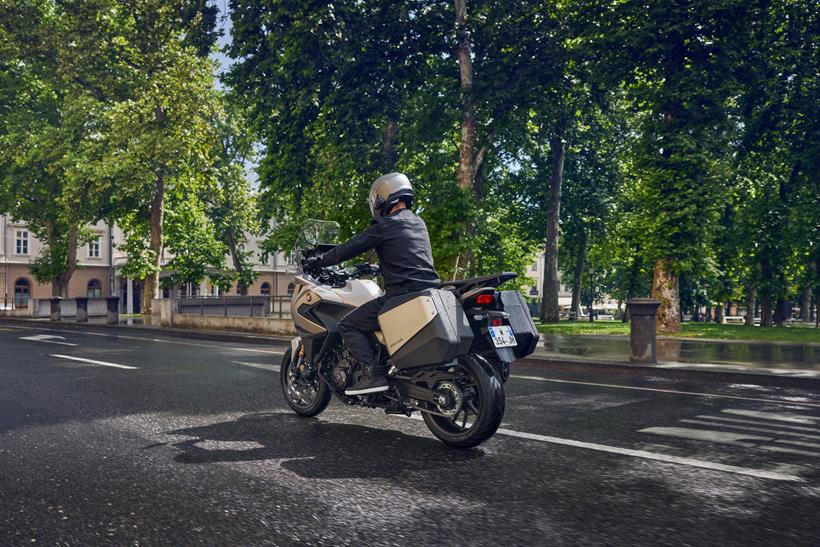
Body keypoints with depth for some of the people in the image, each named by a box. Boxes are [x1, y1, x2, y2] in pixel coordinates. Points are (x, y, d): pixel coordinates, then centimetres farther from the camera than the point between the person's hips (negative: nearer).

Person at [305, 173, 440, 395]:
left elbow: (350, 248, -1)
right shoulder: (419, 224, 20)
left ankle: (373, 373, -13)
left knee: (348, 325, -1)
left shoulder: (385, 226, -3)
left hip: (403, 295, -8)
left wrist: (318, 261, 13)